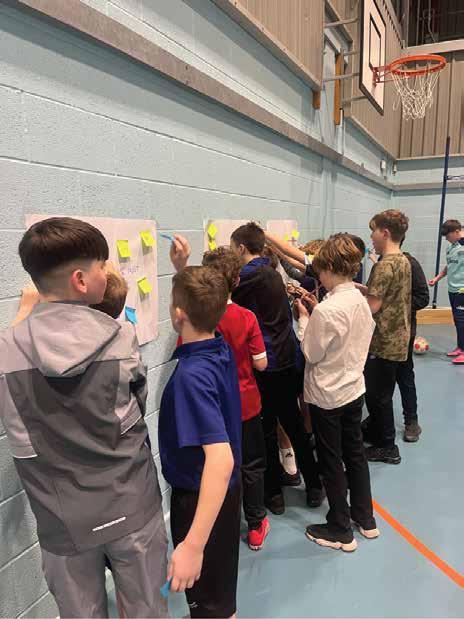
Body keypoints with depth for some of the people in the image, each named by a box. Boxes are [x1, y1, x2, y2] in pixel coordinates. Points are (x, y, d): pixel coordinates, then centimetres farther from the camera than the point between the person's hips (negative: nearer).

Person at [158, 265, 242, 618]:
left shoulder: (192, 375, -33)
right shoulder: (221, 348, -8)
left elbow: (221, 460, -39)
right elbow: (199, 303, 16)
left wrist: (194, 545, -40)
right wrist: (182, 268, 10)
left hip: (201, 498, -8)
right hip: (224, 489, 8)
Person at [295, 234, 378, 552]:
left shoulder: (326, 310, -26)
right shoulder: (361, 301, -1)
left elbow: (311, 353, -16)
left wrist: (304, 318, -6)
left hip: (327, 396, -8)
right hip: (355, 389, 8)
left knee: (332, 461, 9)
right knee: (355, 452, 22)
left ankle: (340, 531, 25)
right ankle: (365, 518, 39)